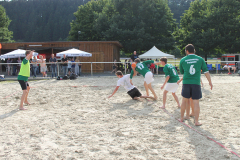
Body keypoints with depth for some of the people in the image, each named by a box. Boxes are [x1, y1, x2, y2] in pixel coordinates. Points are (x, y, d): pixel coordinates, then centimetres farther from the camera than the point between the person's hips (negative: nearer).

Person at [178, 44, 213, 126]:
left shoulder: (183, 60, 3)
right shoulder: (200, 59, 2)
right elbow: (206, 71, 3)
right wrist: (210, 82, 10)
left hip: (186, 83, 1)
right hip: (196, 83, -1)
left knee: (184, 101, 14)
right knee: (196, 102, 2)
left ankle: (182, 118, 24)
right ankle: (196, 121, 2)